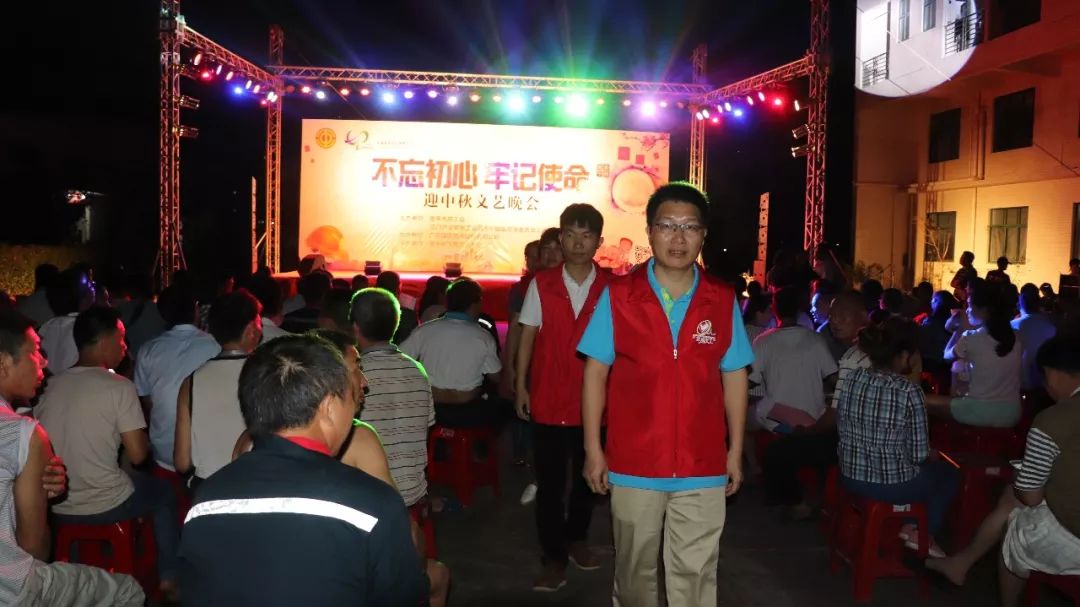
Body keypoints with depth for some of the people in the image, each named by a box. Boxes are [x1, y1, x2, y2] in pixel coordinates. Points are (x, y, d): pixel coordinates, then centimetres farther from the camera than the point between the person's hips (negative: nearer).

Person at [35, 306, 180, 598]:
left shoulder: (51, 385, 1)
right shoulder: (119, 387, -15)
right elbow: (138, 455, -16)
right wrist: (144, 436, 6)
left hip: (55, 506, 6)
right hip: (104, 506, -6)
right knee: (164, 491, 23)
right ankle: (168, 578, 27)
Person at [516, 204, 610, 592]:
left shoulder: (610, 287, -3)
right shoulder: (541, 284, -2)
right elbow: (528, 335, 1)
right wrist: (520, 386, -2)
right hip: (549, 400, -1)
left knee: (587, 476, 17)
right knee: (549, 481, 3)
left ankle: (576, 538, 37)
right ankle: (554, 557, 14)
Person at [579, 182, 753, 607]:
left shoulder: (723, 301, 0)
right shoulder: (618, 296, -5)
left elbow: (734, 377, 6)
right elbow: (596, 372, -3)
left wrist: (735, 451, 5)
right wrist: (593, 449, -5)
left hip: (703, 467, 1)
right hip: (633, 464, -1)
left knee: (695, 573, 10)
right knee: (635, 569, 17)